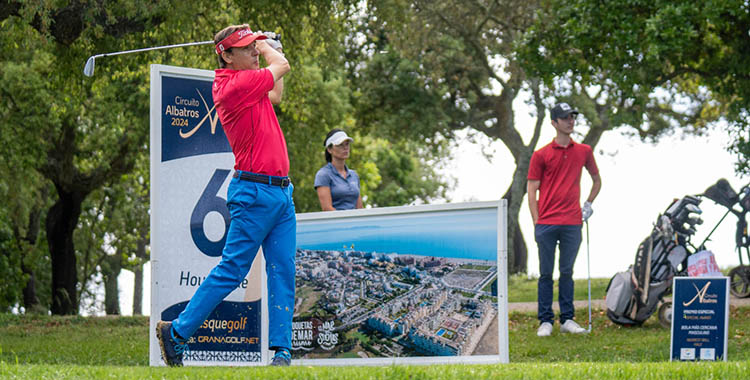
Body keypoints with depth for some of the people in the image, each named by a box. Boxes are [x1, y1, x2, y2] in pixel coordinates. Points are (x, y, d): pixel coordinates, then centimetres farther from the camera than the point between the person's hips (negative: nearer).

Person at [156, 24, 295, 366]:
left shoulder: (241, 82, 15)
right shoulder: (236, 84, -14)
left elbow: (275, 96, 34)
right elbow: (282, 66, -3)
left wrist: (270, 48, 34)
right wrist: (266, 47, 17)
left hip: (281, 192, 9)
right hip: (255, 193, -9)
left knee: (283, 273, 3)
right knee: (232, 270, -6)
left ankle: (281, 352, 1)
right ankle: (176, 333, 4)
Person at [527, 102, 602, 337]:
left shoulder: (584, 152, 9)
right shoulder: (541, 155, 0)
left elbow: (597, 180, 24)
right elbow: (532, 190, 1)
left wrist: (588, 204, 14)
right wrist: (537, 222, -5)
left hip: (572, 223, 2)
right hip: (547, 223, -2)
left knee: (567, 273, 8)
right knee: (546, 273, 1)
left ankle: (567, 319, 12)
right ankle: (545, 321, 5)